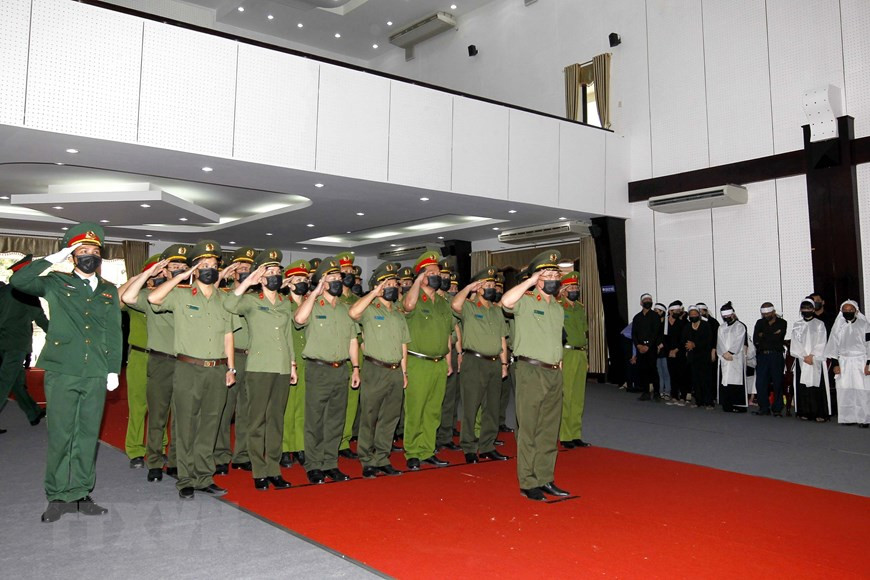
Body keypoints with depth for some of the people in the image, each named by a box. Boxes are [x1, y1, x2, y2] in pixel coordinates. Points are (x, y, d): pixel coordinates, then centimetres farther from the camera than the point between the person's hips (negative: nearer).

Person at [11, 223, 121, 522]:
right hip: (62, 373, -2)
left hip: (96, 375, 3)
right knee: (60, 436, 1)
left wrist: (114, 370, 6)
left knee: (88, 436, 7)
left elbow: (115, 334, 12)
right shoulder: (56, 283, 7)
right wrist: (53, 259, -7)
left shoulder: (109, 291, 14)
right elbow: (18, 281, -9)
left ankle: (81, 494, 18)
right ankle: (59, 497, 14)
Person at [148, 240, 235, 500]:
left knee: (210, 426, 9)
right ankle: (186, 480, 13)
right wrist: (181, 277, -12)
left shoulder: (224, 299, 13)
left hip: (217, 371, 4)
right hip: (188, 369, -4)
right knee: (186, 426, 2)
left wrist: (231, 368, 10)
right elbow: (153, 298, -18)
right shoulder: (181, 295, 1)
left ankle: (204, 478, 19)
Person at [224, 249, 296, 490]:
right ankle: (259, 471, 9)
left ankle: (274, 469, 16)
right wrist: (249, 280, -15)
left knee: (277, 420, 8)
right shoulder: (251, 300, 1)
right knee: (257, 420, 0)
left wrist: (292, 364, 16)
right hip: (259, 368, -4)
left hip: (282, 369, 5)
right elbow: (229, 304, -20)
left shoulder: (286, 303, 16)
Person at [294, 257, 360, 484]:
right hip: (318, 370, -5)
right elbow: (299, 318, -25)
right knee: (315, 420, 1)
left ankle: (330, 464, 20)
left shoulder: (345, 308, 15)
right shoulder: (312, 305, -2)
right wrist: (315, 293, -17)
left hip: (341, 370, 5)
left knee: (336, 420, 10)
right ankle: (314, 466, 11)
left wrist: (355, 368, 10)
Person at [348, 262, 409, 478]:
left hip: (395, 371, 6)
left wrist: (404, 372, 14)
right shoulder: (370, 310, -2)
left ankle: (382, 460, 19)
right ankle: (367, 462, 10)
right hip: (375, 371, -6)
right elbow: (353, 312, -26)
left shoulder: (399, 315, 17)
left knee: (389, 419, 10)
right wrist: (374, 293, -18)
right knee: (369, 418, 0)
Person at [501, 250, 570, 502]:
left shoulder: (558, 308, 17)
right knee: (529, 431, -1)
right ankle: (528, 483, 7)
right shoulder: (525, 301, -5)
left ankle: (545, 479, 22)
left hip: (554, 374, 7)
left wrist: (558, 362, 18)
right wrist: (530, 281, -18)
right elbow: (506, 301, -28)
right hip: (531, 372, -7)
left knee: (549, 431, 12)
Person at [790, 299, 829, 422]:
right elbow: (795, 343, 3)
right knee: (803, 386, -1)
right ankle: (805, 412, 3)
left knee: (817, 385, -7)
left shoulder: (819, 324, 6)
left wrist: (812, 356, -11)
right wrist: (805, 356, -8)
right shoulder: (797, 325, 11)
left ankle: (820, 413, -6)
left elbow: (821, 343, -1)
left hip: (816, 360, -2)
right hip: (801, 360, 2)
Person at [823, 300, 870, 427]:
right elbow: (833, 345, 8)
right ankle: (847, 417, 8)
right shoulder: (838, 326, 8)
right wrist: (835, 363, 2)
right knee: (844, 391, 1)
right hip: (843, 363, 2)